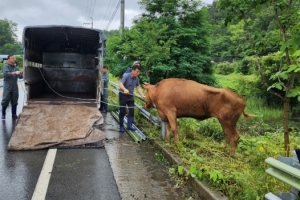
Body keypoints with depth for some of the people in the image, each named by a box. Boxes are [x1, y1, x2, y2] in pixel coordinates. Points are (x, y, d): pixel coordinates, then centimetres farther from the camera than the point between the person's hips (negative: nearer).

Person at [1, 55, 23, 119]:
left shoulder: (15, 67, 12)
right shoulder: (6, 66, -3)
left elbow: (20, 77, 10)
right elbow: (5, 74, -23)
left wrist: (21, 74, -12)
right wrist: (15, 73, -33)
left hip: (15, 87, 5)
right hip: (7, 87, -4)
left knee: (14, 101, 6)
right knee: (5, 101, -2)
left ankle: (14, 114, 14)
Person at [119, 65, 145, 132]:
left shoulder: (136, 78, -1)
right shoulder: (126, 76, -19)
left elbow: (138, 87, 3)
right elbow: (120, 84, -31)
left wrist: (143, 96, -9)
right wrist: (125, 89, -51)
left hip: (130, 96, 6)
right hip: (123, 95, -6)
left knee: (132, 111, 3)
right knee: (122, 111, 0)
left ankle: (129, 125, 12)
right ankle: (121, 126, 11)